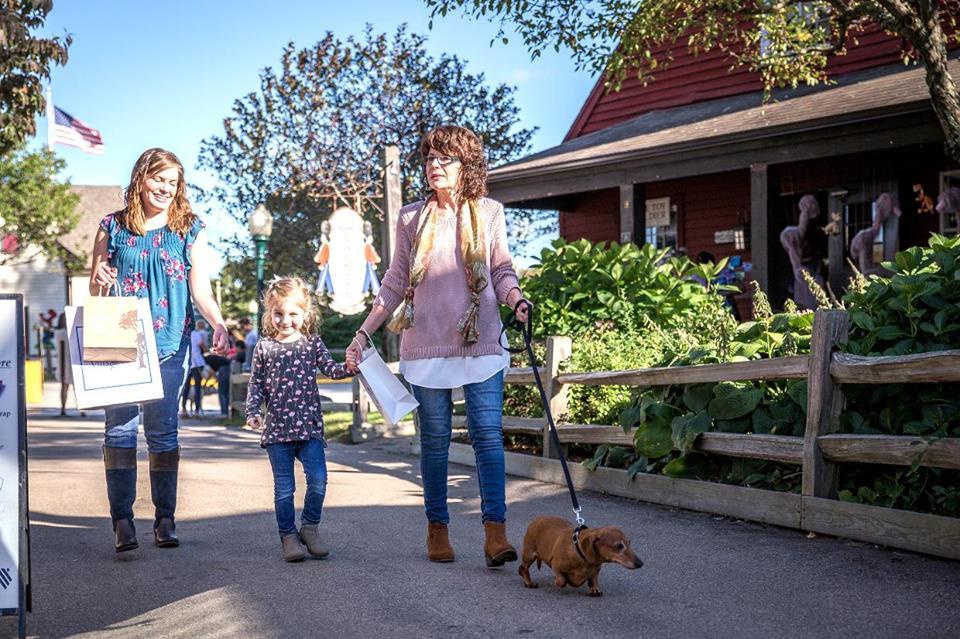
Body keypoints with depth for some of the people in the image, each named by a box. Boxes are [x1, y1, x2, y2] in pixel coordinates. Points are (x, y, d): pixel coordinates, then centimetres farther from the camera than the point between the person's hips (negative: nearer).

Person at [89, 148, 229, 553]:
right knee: (119, 428, -4)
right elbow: (94, 288, 13)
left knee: (163, 431, 0)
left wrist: (218, 323, -16)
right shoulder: (113, 227, 9)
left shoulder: (190, 230, 8)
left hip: (169, 344, 0)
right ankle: (122, 519, 0)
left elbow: (201, 290, 2)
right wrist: (100, 282, -11)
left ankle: (165, 519, 7)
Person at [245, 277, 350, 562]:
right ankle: (288, 536, 16)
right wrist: (253, 412, -6)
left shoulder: (312, 343, 6)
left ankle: (310, 527, 13)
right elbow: (256, 384, 8)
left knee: (318, 480, -7)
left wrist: (350, 367, -24)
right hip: (277, 429, 0)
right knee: (284, 488, 5)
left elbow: (331, 369, -4)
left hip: (309, 426, 0)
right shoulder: (264, 348, 5)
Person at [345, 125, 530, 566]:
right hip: (426, 345, 1)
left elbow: (502, 272, 10)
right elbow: (395, 284, 11)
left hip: (481, 344, -1)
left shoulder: (489, 213, 6)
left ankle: (495, 532, -12)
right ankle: (437, 528, 16)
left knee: (488, 434, -10)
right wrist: (363, 334, 7)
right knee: (434, 439, 6)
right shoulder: (412, 219, 7)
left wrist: (517, 300, -12)